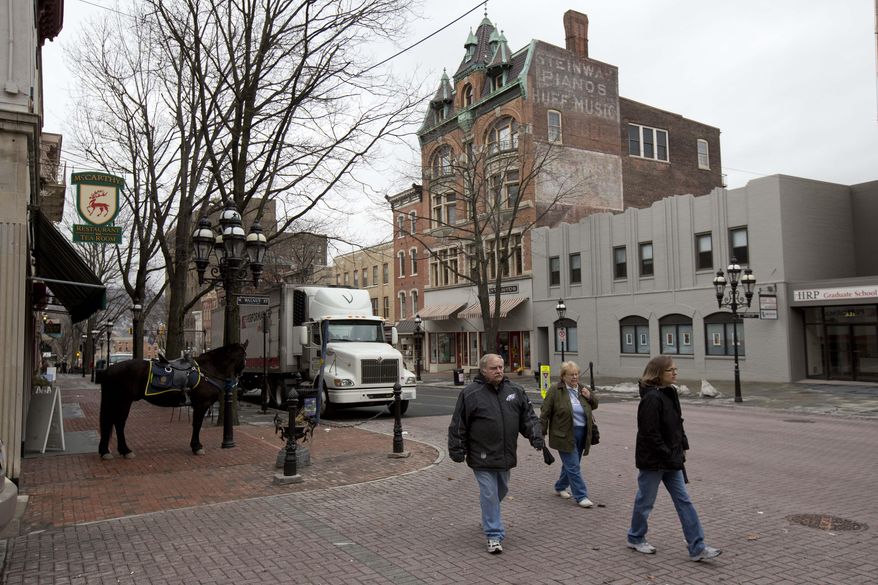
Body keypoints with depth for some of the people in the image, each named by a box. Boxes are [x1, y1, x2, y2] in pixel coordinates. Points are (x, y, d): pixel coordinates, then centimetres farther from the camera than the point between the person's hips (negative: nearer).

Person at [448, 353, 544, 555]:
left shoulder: (515, 391, 4)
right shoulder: (470, 394, -10)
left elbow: (528, 417, 9)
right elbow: (458, 426, -7)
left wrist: (536, 436, -4)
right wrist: (457, 450, -7)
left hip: (506, 455, 6)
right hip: (482, 457, -5)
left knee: (502, 490, 21)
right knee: (489, 494, -3)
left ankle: (488, 519, 47)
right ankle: (494, 535, 8)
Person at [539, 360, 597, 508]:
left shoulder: (582, 389, 7)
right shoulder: (555, 390, -10)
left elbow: (595, 405, 18)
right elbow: (545, 412, -8)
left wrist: (589, 396, -4)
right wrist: (542, 432, -10)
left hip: (582, 434, 6)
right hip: (565, 435, -6)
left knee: (570, 464, 17)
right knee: (573, 466, -5)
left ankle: (560, 487, 34)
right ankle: (581, 496, 2)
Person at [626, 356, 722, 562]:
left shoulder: (670, 393, 6)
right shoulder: (652, 398, -22)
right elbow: (650, 434, -24)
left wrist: (682, 447, 7)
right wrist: (669, 457, -20)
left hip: (671, 459, 9)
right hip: (653, 460, -8)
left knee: (683, 500, 8)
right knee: (645, 501, 9)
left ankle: (697, 547, 13)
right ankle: (635, 538, 28)